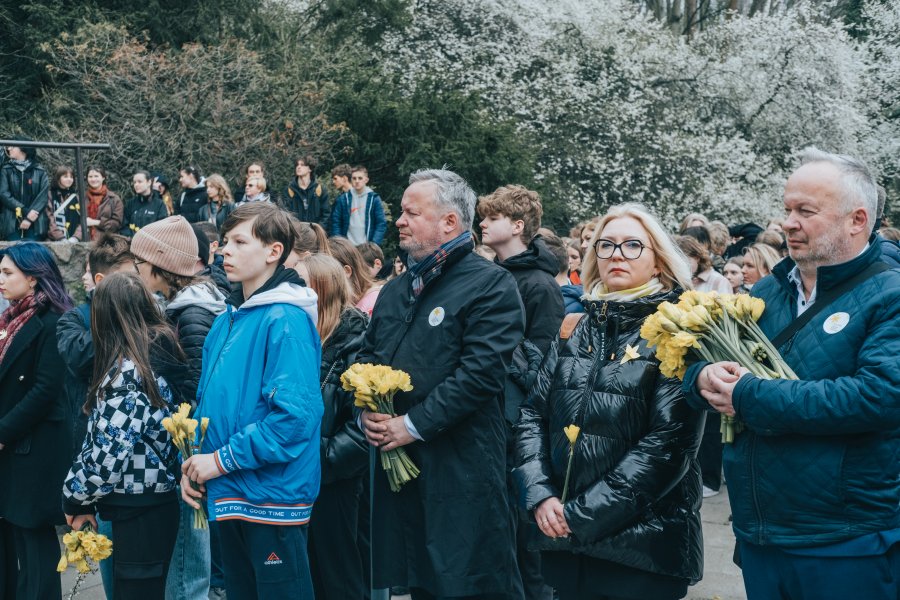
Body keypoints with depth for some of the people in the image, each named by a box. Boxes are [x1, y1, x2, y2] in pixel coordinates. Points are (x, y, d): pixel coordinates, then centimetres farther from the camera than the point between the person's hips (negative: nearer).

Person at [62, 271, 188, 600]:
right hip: (156, 502, 9)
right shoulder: (162, 352, 7)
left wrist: (76, 498, -7)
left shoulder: (128, 370, -20)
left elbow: (108, 451, -22)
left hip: (138, 512, -9)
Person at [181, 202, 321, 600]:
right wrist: (194, 462, 2)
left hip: (272, 498, -8)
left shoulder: (285, 320, -16)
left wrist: (222, 459, -18)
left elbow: (295, 415, -24)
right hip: (228, 495, 8)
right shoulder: (228, 319, 10)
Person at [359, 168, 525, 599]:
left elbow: (480, 372, -18)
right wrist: (366, 410, -1)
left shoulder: (491, 284, -9)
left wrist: (412, 425, -18)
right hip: (396, 463, 7)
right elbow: (367, 357, 20)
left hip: (462, 470, -7)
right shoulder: (396, 289, 17)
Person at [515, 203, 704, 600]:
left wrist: (584, 513, -17)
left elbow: (670, 441, -16)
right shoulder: (576, 331, 8)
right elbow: (532, 414, 7)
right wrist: (540, 495, -9)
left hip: (643, 542, -5)